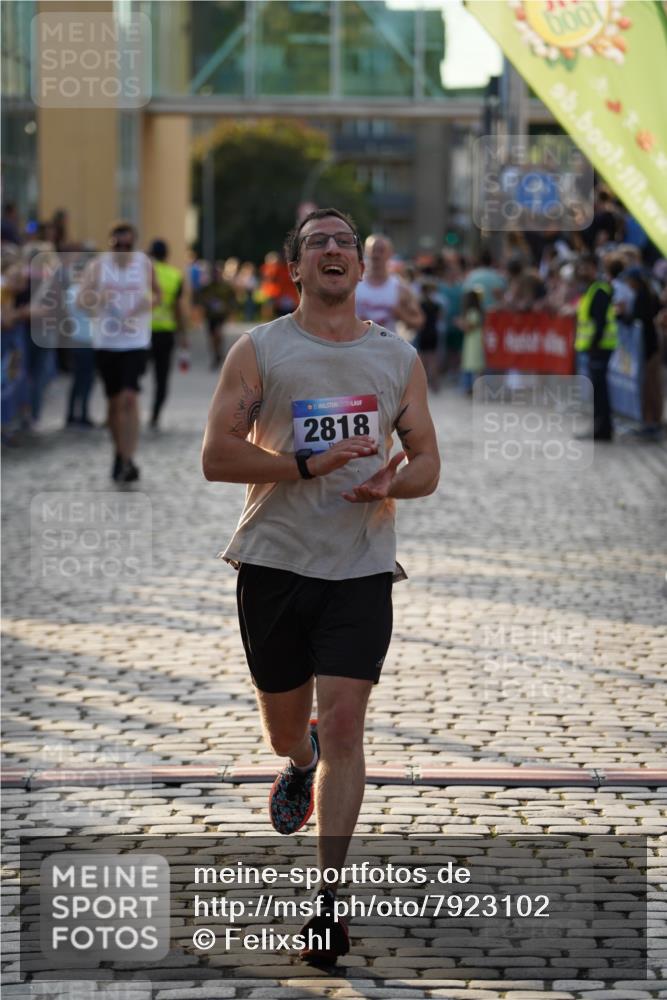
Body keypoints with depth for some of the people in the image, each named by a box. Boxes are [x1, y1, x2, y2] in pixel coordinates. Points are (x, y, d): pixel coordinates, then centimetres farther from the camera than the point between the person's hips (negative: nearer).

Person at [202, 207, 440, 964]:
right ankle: (300, 766, 52)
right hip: (275, 561, 0)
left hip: (361, 567, 0)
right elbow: (216, 455, -7)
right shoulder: (259, 350, 0)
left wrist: (392, 483, -13)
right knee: (284, 723, 13)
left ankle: (327, 896, -5)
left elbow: (427, 462, 11)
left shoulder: (398, 357, 8)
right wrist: (309, 465, -19)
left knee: (343, 724, -11)